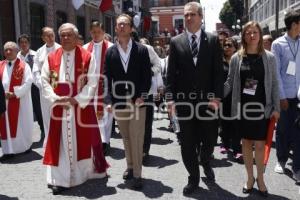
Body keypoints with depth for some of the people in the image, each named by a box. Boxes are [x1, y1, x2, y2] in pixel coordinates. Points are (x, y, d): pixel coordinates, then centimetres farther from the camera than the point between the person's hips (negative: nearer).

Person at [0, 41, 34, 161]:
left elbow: (28, 83, -11)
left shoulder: (23, 66, -3)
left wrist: (15, 93, -18)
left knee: (20, 124, 6)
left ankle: (25, 146, 23)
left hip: (20, 101, -4)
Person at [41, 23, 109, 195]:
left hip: (82, 106, -2)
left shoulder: (87, 57, -3)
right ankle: (61, 179, 11)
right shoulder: (52, 58, 6)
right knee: (60, 142, 4)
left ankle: (92, 169, 31)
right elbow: (45, 81, 4)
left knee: (84, 139, 10)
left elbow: (92, 82, -7)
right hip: (59, 107, 2)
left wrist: (78, 99, -16)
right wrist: (55, 99, -10)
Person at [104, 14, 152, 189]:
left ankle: (137, 174, 6)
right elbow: (107, 78, 3)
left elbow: (147, 76, -2)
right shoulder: (110, 52, 6)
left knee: (136, 138, -3)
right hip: (119, 102, 3)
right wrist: (108, 100, -6)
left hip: (138, 101, -2)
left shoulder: (142, 50, 0)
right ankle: (130, 167, 28)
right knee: (126, 138, 13)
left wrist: (142, 96, -13)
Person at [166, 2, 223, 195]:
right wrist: (170, 98, -5)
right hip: (184, 100, 1)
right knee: (187, 143, 6)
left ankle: (205, 162, 42)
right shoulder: (176, 42, 5)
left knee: (210, 139, 10)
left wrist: (217, 97, -10)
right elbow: (171, 73, 2)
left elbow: (218, 71, -1)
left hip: (208, 99, 0)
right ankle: (193, 178, 24)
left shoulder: (213, 40, 3)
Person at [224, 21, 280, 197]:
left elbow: (274, 84, 1)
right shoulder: (236, 58, 1)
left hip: (261, 107, -1)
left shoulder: (269, 57, 0)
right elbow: (230, 82, 3)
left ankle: (260, 178, 21)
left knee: (260, 144, 1)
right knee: (246, 143, 10)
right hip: (243, 107, 1)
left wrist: (276, 108, -2)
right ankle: (250, 177, 26)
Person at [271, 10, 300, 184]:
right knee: (283, 130, 12)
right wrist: (281, 96, -8)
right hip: (285, 95, -2)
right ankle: (281, 160, 31)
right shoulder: (278, 44, -3)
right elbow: (276, 72, -5)